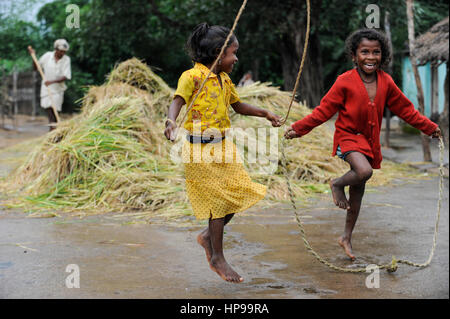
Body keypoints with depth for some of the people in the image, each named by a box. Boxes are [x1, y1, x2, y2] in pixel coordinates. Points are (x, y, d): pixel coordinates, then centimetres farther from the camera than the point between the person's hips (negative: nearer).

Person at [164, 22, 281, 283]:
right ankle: (217, 258, 13)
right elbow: (177, 102, -24)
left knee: (240, 192, 8)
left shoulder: (225, 80, 11)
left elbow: (238, 105, 26)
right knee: (219, 199, -3)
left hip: (223, 145, 8)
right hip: (200, 148, -8)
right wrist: (171, 122, -44)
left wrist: (264, 113, 25)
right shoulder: (192, 76, -12)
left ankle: (209, 236, 28)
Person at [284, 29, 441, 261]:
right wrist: (298, 129, -17)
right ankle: (336, 185, 1)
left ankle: (346, 237, 26)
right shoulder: (345, 82, -14)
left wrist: (429, 127, 14)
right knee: (364, 171, -33)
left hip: (370, 141, 5)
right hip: (348, 137, -5)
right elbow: (323, 110, -9)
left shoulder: (386, 82, -1)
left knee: (358, 190, 11)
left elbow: (404, 109, 11)